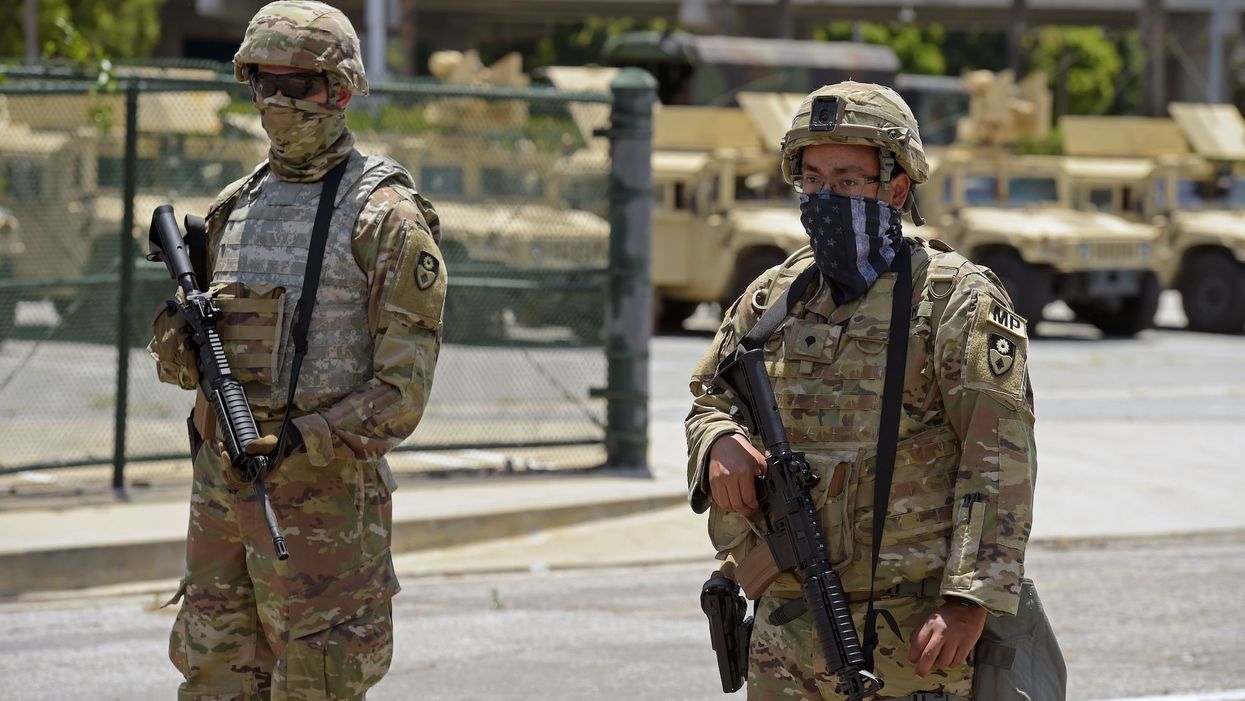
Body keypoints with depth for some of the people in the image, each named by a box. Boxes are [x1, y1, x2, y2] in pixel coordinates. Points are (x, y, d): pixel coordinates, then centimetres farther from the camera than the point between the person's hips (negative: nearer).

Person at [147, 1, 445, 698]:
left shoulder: (385, 217, -8)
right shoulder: (237, 207, 13)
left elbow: (403, 388, -13)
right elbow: (182, 363, 17)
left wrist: (299, 438, -23)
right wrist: (181, 336, -8)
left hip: (323, 489, -7)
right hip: (221, 479, 7)